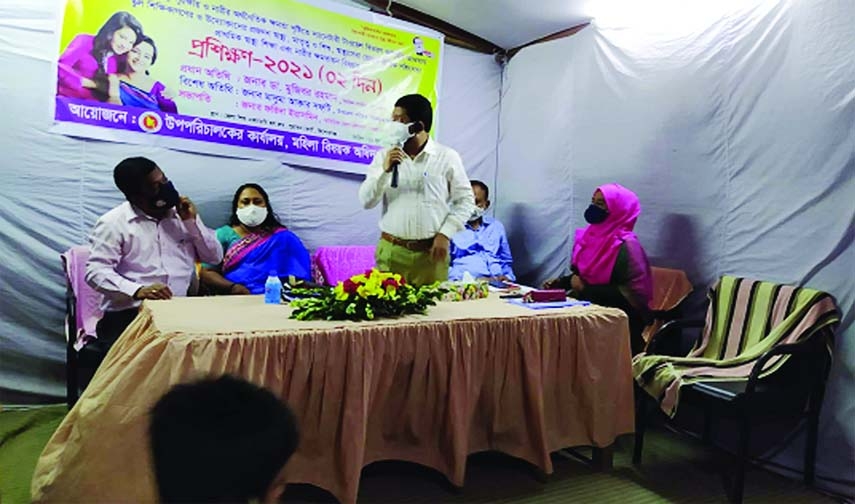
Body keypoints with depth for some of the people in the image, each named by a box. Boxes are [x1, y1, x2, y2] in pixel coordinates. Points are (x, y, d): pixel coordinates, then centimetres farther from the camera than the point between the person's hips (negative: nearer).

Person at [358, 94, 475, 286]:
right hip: (391, 250, 1)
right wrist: (384, 170, -13)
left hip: (431, 251, -1)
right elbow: (366, 201, 1)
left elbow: (465, 200, 4)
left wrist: (445, 234, -5)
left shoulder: (447, 156, 0)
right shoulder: (384, 156, 5)